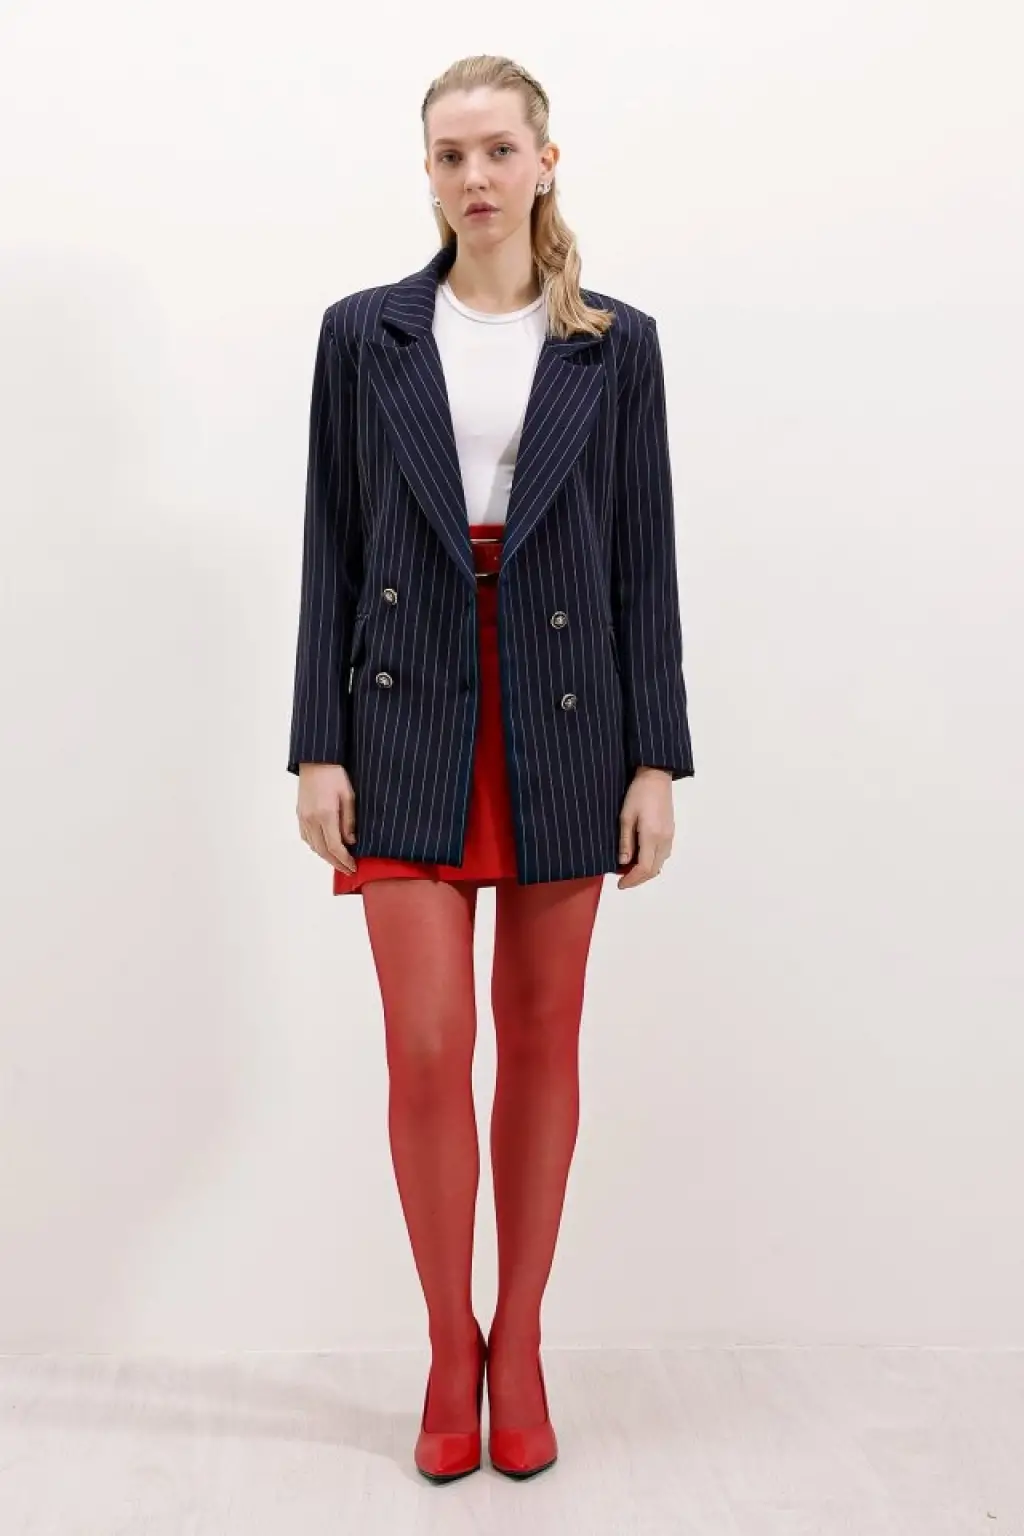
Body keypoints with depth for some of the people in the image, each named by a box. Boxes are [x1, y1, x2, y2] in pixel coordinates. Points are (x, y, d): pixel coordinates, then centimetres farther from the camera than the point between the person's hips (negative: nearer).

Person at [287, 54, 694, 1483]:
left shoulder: (616, 344, 5)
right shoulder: (364, 333, 5)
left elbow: (644, 558, 3)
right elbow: (332, 547, 3)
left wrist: (657, 759, -3)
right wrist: (319, 747, -3)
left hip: (564, 720, 1)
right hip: (410, 720, 0)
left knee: (542, 1041, 8)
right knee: (428, 1049, -3)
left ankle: (519, 1344, 25)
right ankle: (450, 1348, 18)